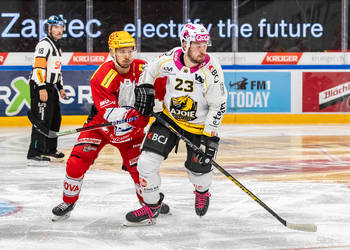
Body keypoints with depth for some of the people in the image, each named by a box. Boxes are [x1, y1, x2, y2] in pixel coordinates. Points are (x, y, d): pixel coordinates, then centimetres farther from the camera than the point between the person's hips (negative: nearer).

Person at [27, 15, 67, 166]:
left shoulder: (57, 47, 20)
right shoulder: (44, 44, -13)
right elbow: (38, 67, -22)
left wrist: (60, 87, 27)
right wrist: (42, 88, -27)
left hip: (51, 87, 10)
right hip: (40, 87, -10)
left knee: (55, 119, 18)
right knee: (42, 120, -15)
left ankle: (50, 149, 33)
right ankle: (34, 155, -16)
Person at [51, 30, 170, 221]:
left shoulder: (142, 68, -15)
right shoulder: (102, 77, -27)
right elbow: (109, 113, -32)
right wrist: (136, 113, -45)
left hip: (132, 129, 3)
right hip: (100, 125, -3)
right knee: (77, 162, -13)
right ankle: (68, 203, 9)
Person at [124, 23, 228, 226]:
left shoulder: (211, 70, -24)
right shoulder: (170, 59, -17)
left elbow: (218, 106, -17)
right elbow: (150, 69, 8)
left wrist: (210, 137, -20)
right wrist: (145, 89, 1)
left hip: (199, 125, -2)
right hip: (169, 118, 2)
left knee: (198, 169, 3)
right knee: (147, 162, -9)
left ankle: (202, 192, 42)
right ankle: (152, 206, 11)